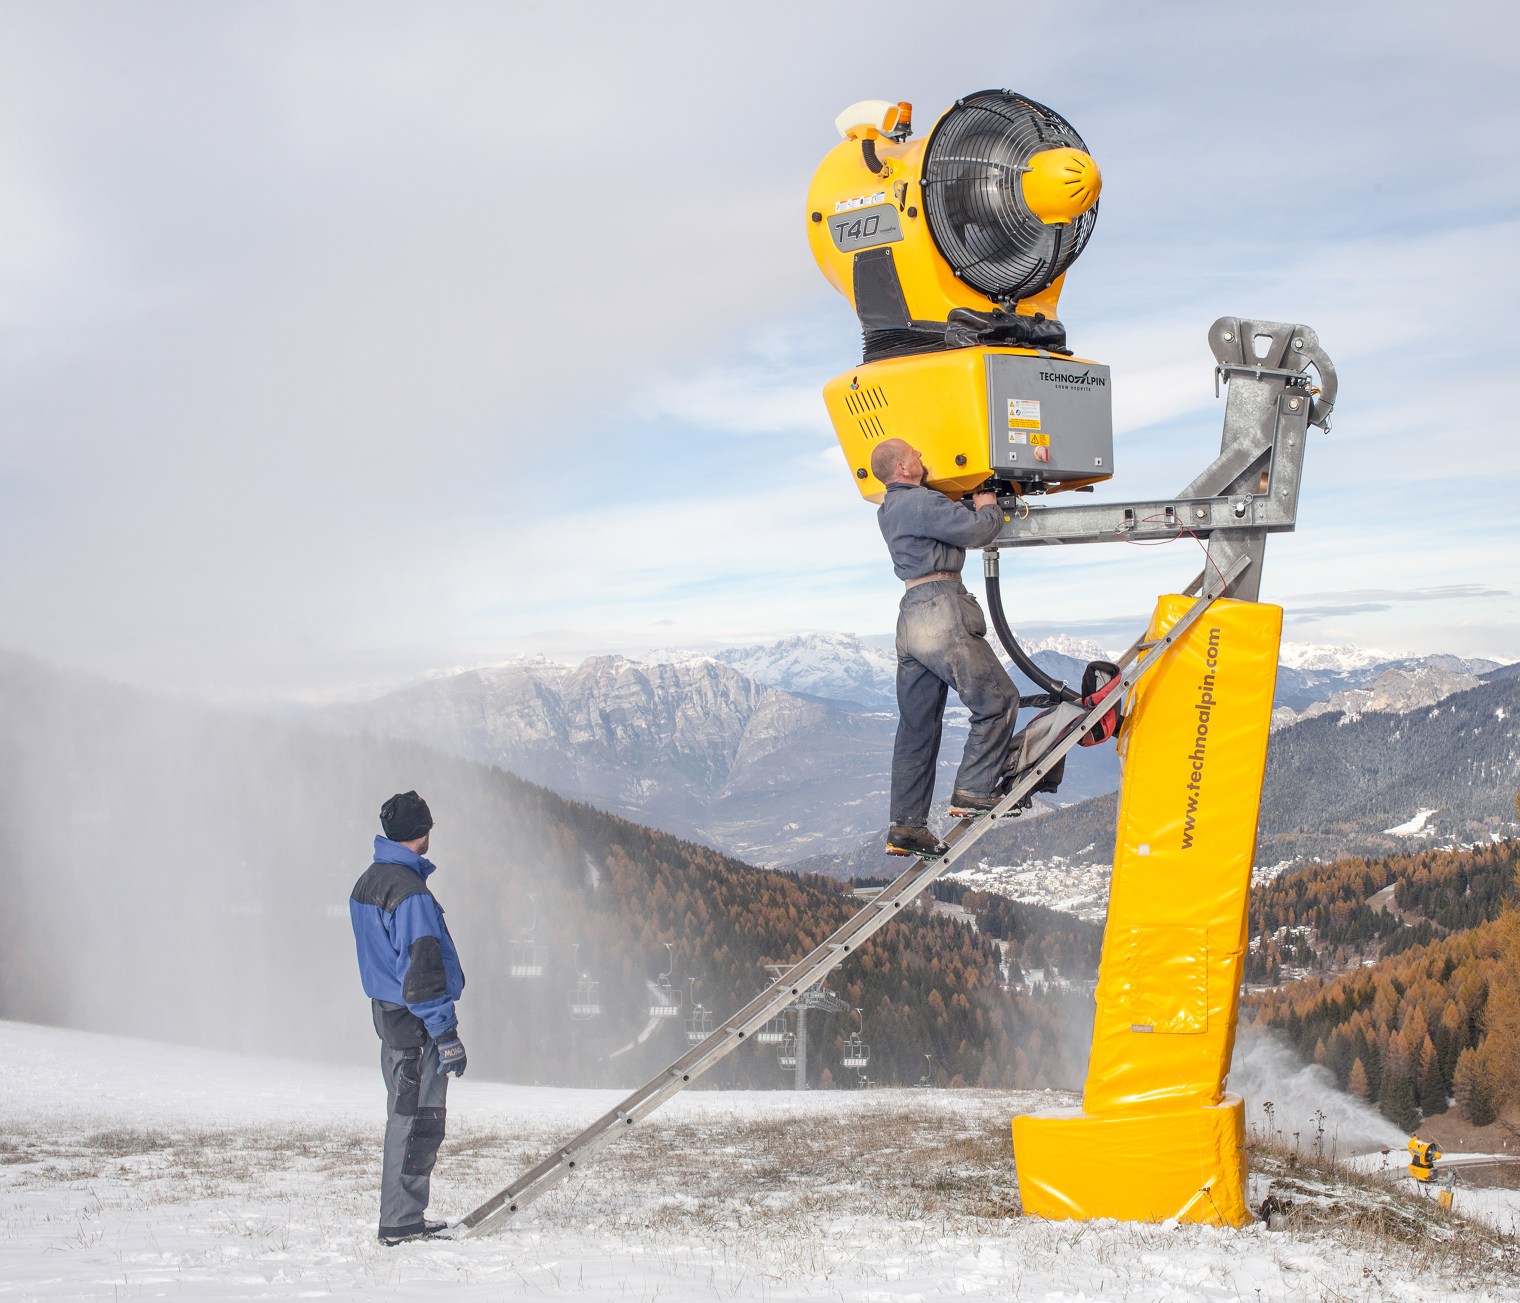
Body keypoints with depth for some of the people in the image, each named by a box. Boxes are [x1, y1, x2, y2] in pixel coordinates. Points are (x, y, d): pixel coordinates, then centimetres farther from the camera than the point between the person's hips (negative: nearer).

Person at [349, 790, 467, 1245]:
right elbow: (423, 966, -22)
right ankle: (402, 1223, -1)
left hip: (387, 1011, 10)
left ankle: (403, 1218, 22)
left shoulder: (367, 882, 11)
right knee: (418, 1121, -4)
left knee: (406, 1117, 16)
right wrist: (447, 1035, -20)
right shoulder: (409, 890, -19)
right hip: (415, 1020, -10)